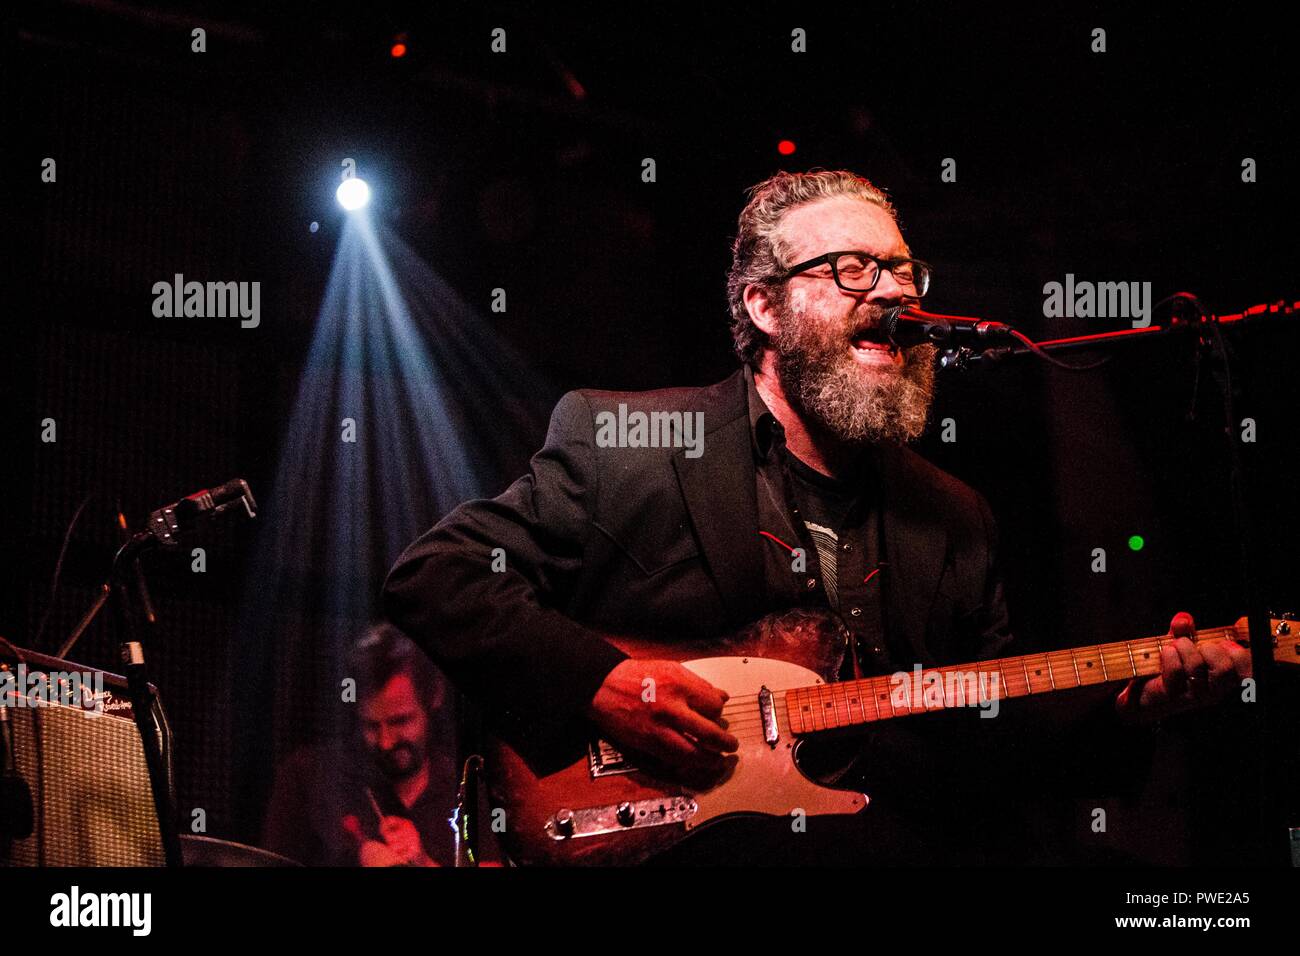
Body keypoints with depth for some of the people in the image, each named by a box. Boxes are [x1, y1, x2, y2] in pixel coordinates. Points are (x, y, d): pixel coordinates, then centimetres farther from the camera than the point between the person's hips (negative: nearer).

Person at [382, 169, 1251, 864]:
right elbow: (432, 574, -1)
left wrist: (1117, 707, 1)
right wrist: (595, 681, -14)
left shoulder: (954, 519, 16)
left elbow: (998, 738, 20)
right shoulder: (616, 441, 1)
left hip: (887, 847, 3)